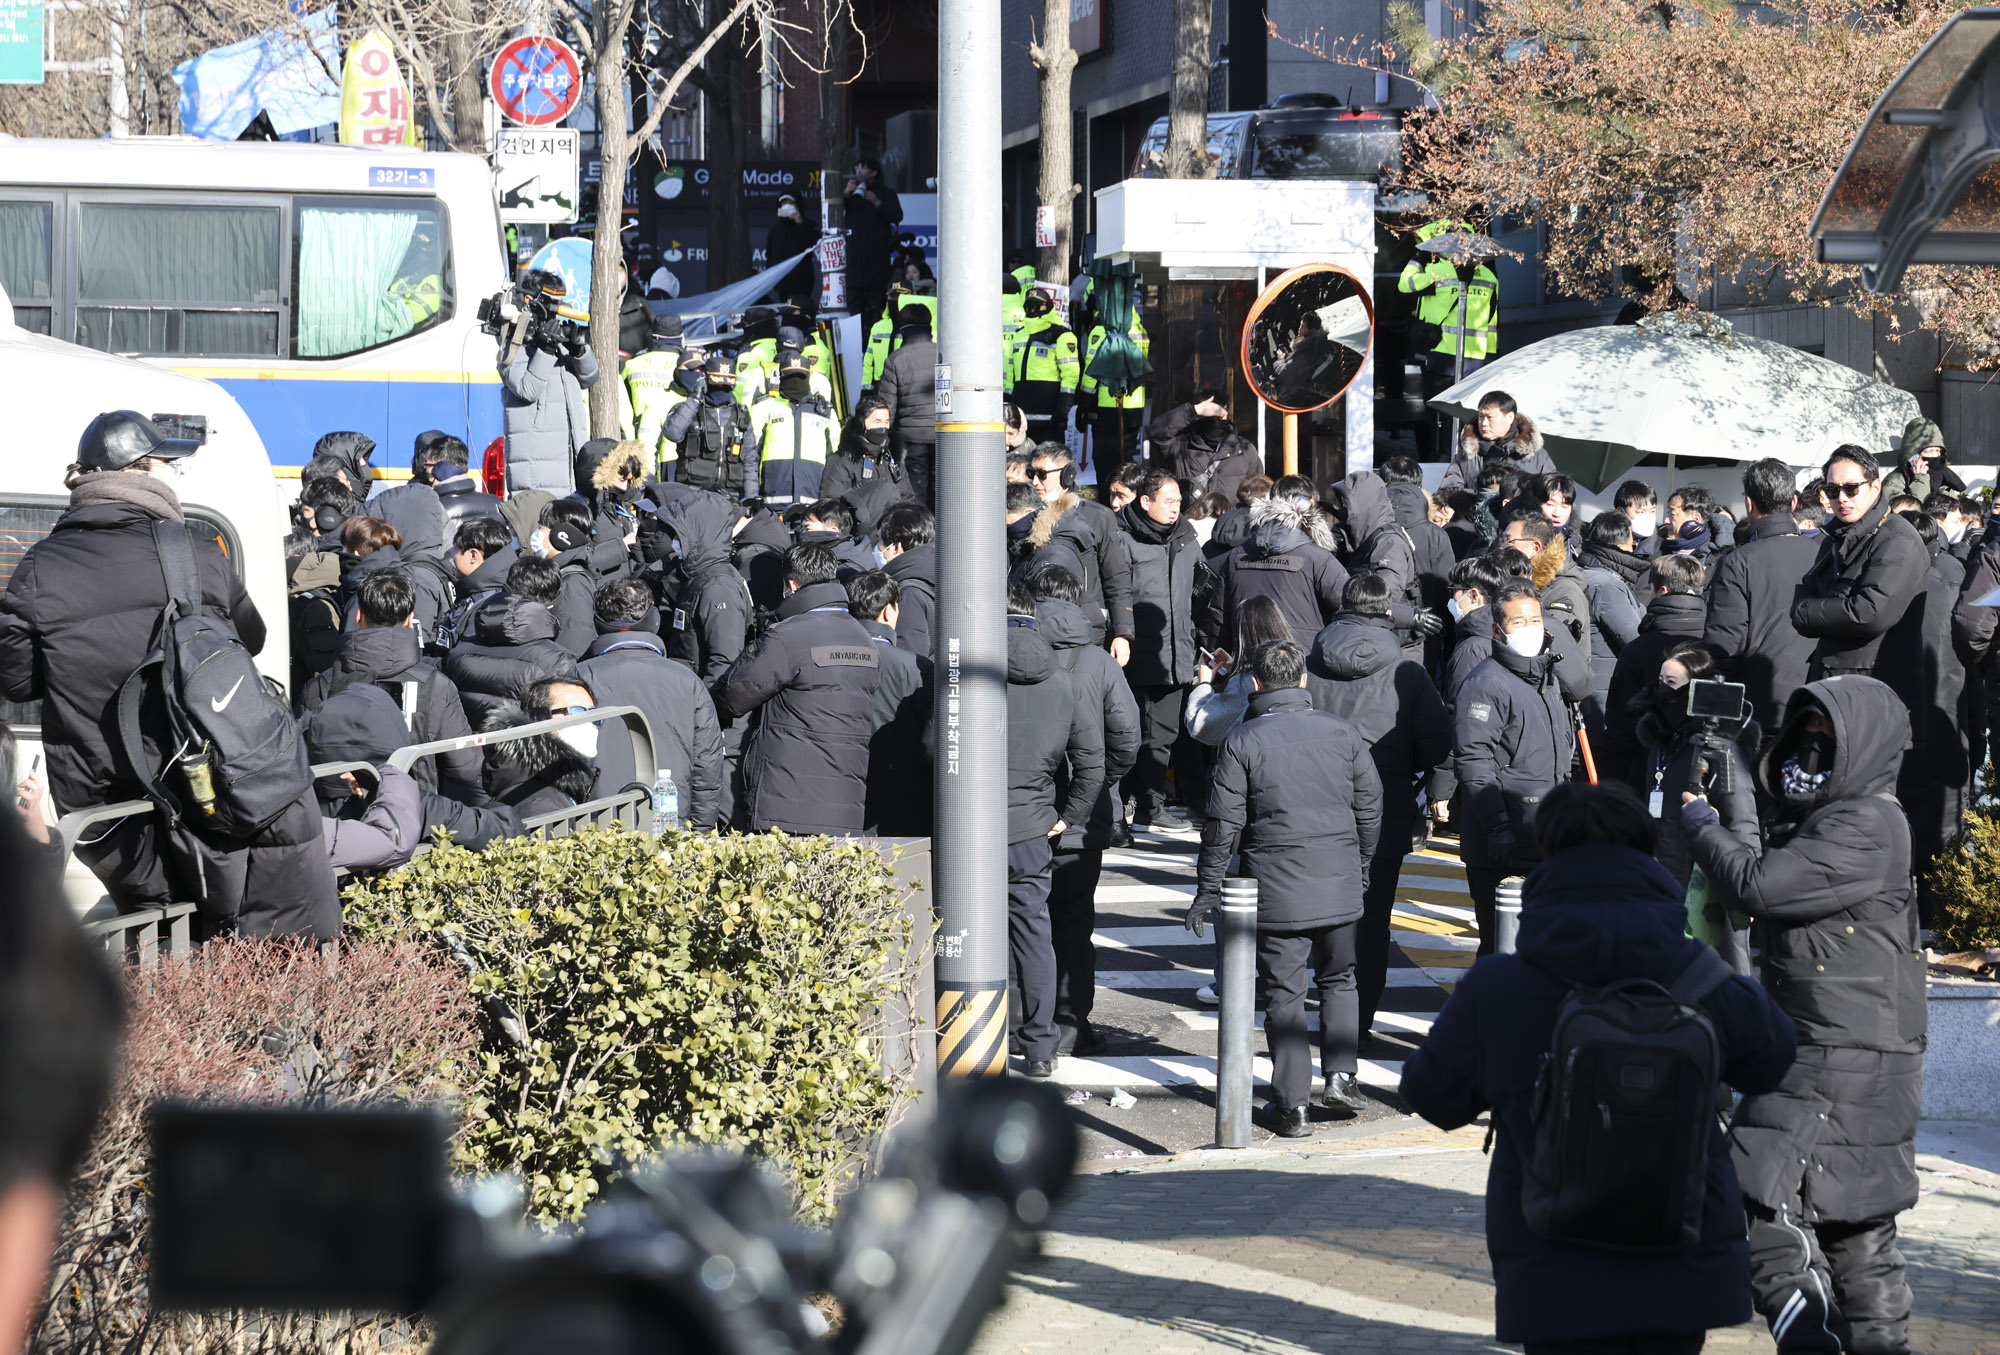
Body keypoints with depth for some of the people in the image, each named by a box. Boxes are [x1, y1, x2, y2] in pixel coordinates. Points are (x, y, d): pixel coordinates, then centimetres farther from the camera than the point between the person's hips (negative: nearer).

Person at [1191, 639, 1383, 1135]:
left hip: (1276, 889, -2)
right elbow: (1370, 809, 8)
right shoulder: (1341, 732, 2)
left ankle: (1292, 1104, 4)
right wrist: (1360, 867, 23)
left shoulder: (1240, 743, -7)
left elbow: (1224, 825, -7)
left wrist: (1208, 888, 2)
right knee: (1339, 979, 20)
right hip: (1340, 887, 2)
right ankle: (1341, 1073, 8)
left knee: (1284, 993, 4)